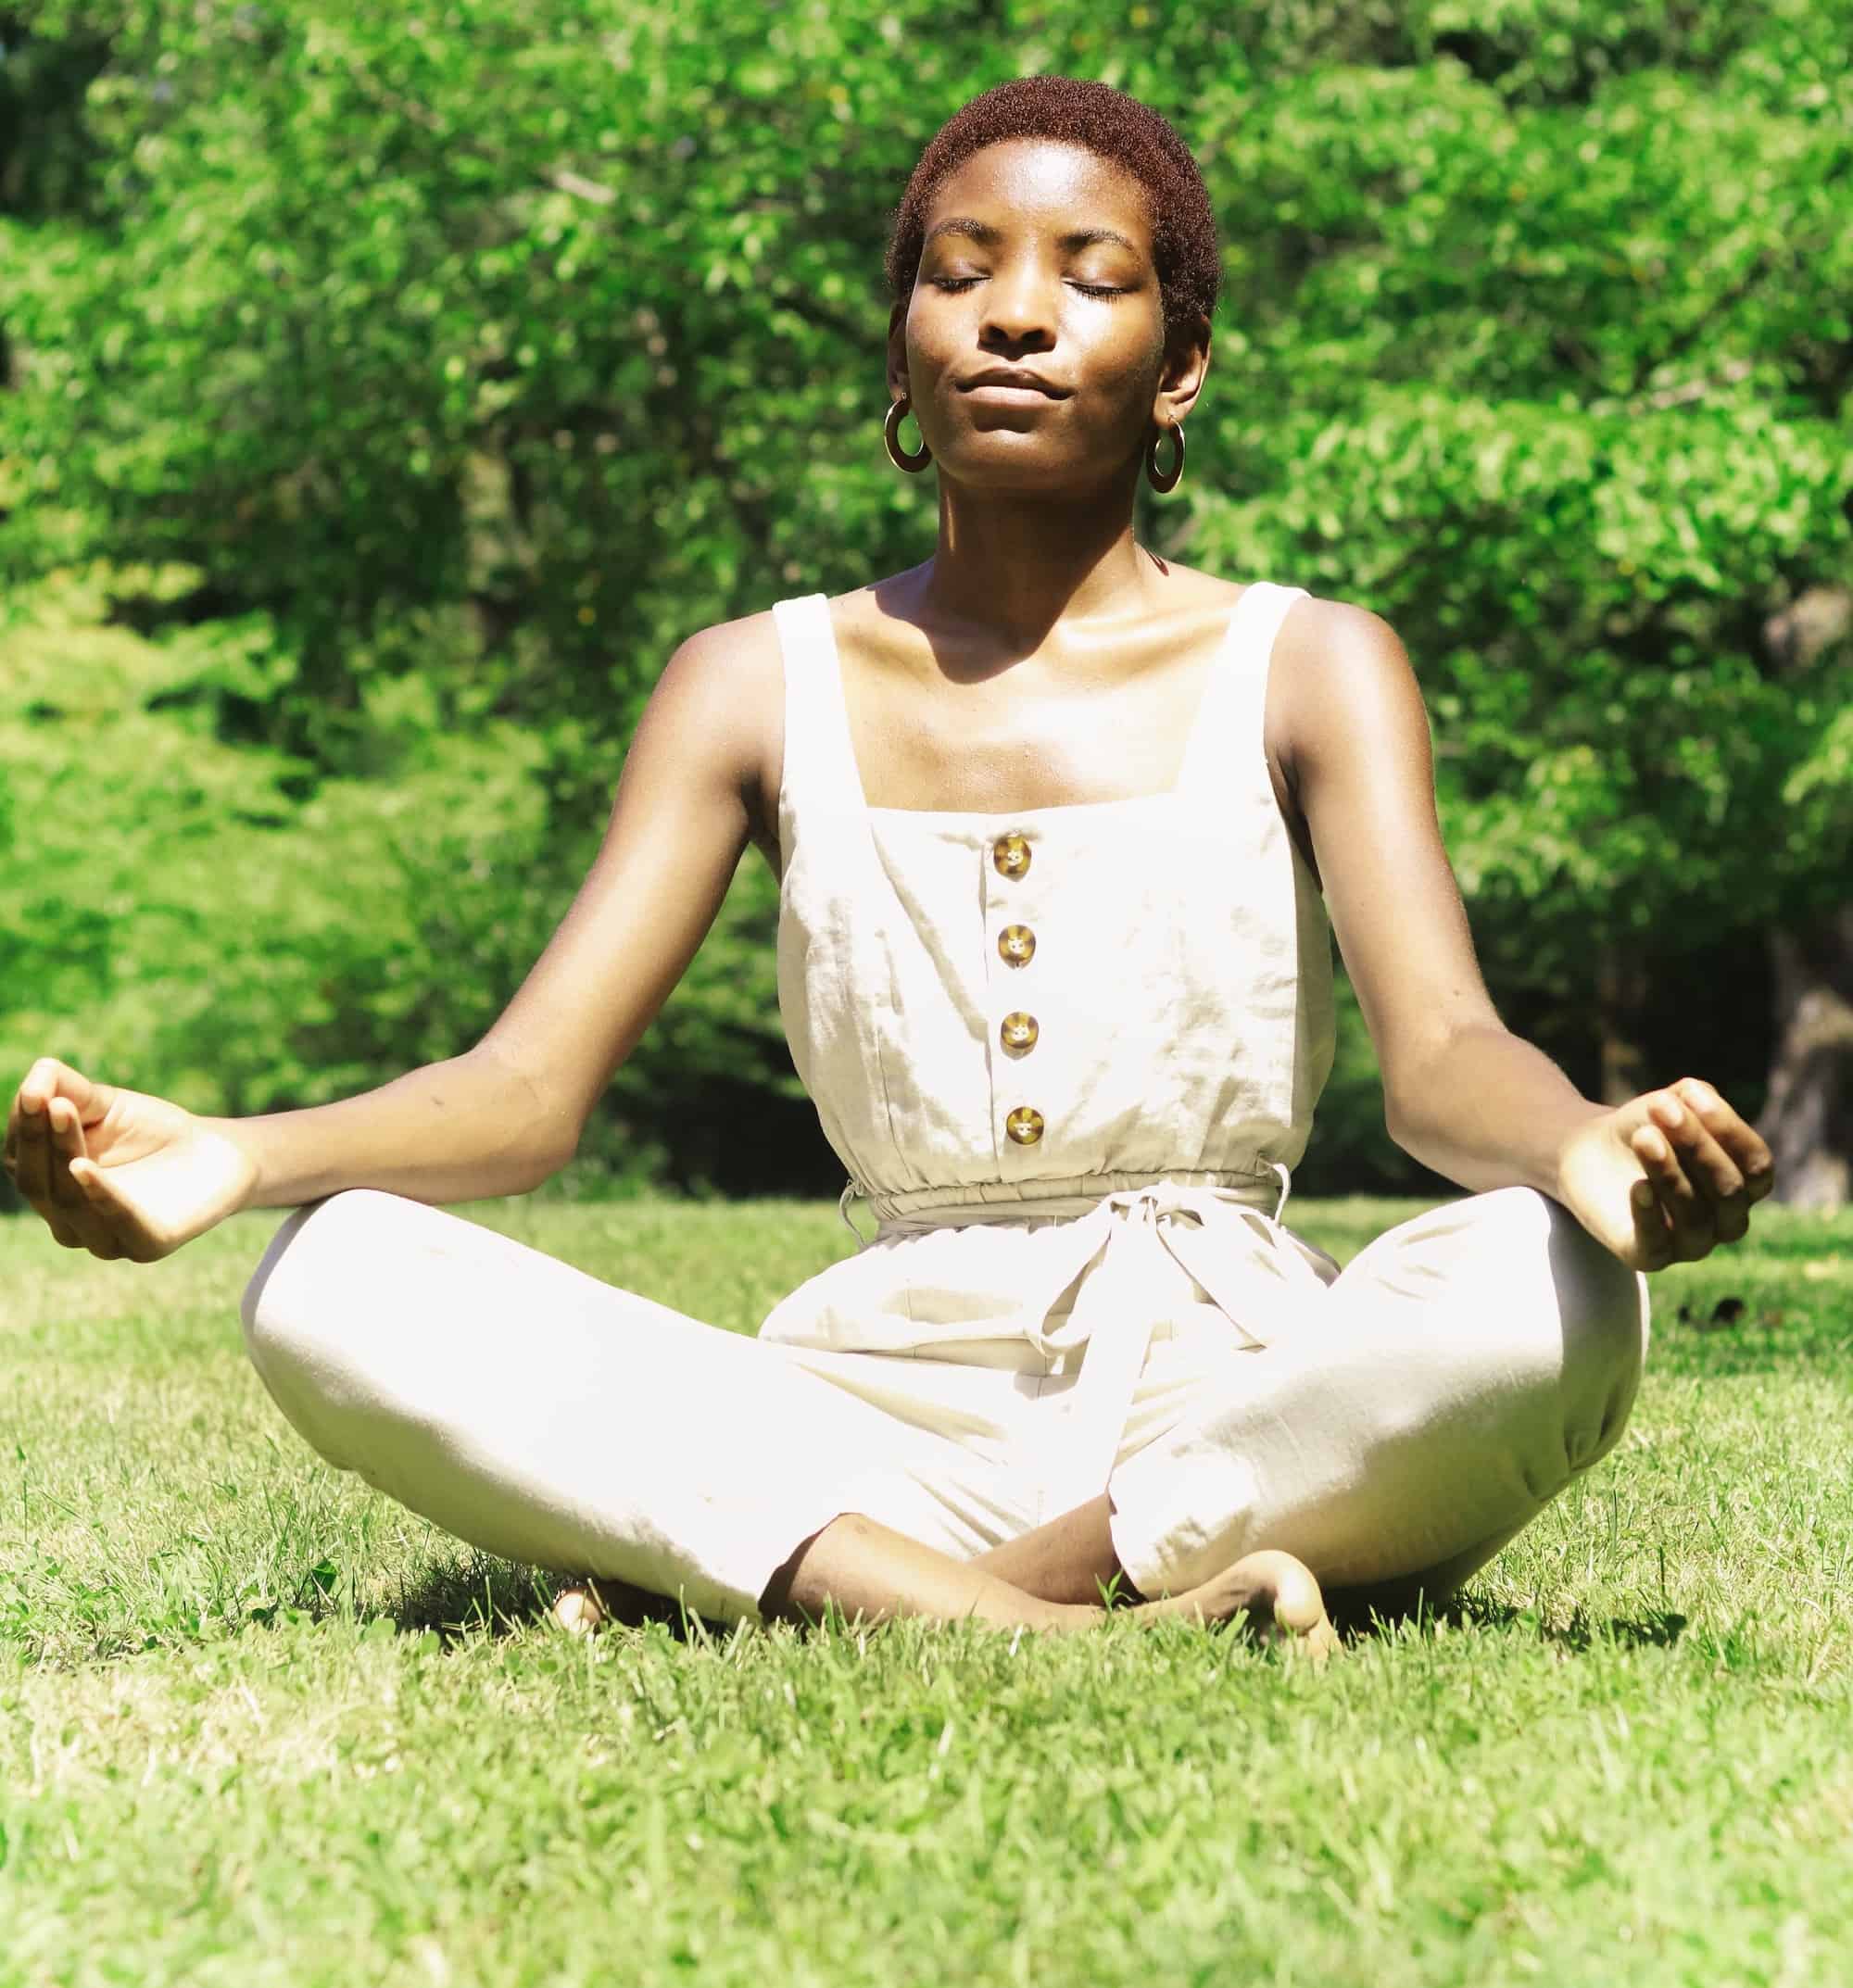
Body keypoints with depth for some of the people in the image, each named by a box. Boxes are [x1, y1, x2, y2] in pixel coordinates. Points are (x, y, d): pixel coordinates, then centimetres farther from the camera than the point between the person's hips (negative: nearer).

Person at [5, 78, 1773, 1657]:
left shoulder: (1306, 670, 6)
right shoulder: (759, 688, 11)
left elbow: (1442, 1058, -10)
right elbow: (528, 1087, 1)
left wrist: (1588, 1150, -36)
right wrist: (234, 1155, -21)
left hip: (1236, 1386, -1)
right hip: (891, 1397, 1)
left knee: (1550, 1294, -35)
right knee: (336, 1287, -21)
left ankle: (755, 1591, -27)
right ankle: (1055, 1620, -32)